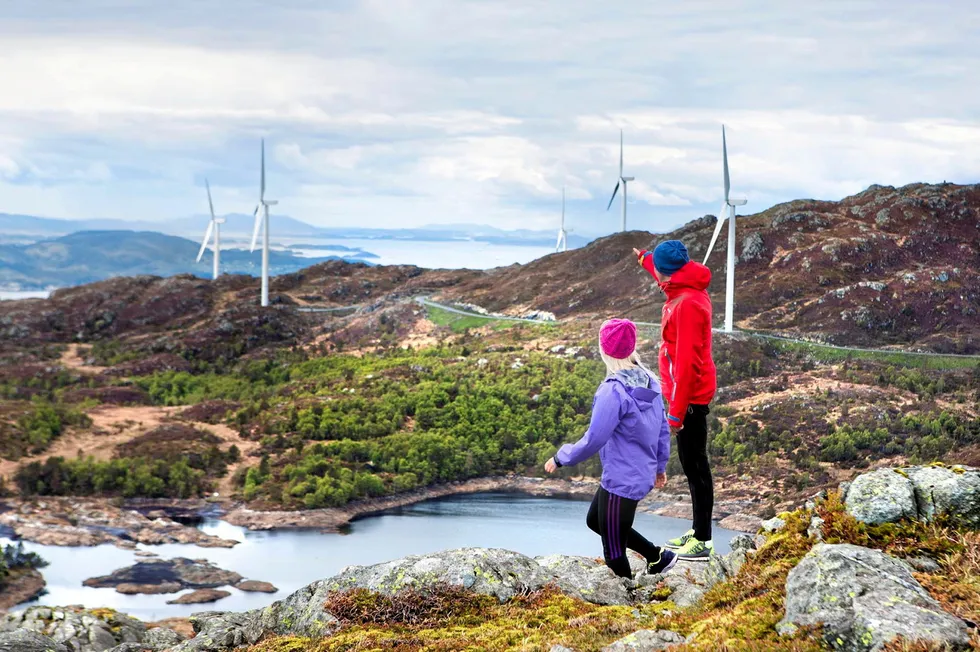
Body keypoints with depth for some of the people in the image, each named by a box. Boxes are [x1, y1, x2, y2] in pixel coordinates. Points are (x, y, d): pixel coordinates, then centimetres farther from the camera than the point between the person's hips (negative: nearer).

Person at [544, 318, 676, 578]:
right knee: (595, 520, 28)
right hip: (643, 475, 9)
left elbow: (593, 440, -23)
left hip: (621, 482, -9)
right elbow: (663, 428, 9)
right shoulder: (648, 381, 0)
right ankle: (657, 556, 30)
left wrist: (560, 457, -9)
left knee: (613, 553, 5)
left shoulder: (614, 391, -24)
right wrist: (660, 466, 23)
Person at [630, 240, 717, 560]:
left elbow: (687, 361, -25)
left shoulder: (687, 304, -22)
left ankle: (702, 543, 0)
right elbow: (667, 279, 35)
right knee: (692, 464, 16)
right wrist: (645, 258, 52)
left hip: (690, 397, -10)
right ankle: (698, 532, 25)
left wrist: (676, 411, -23)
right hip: (692, 393, 10)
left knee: (695, 467, -5)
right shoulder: (685, 289, 7)